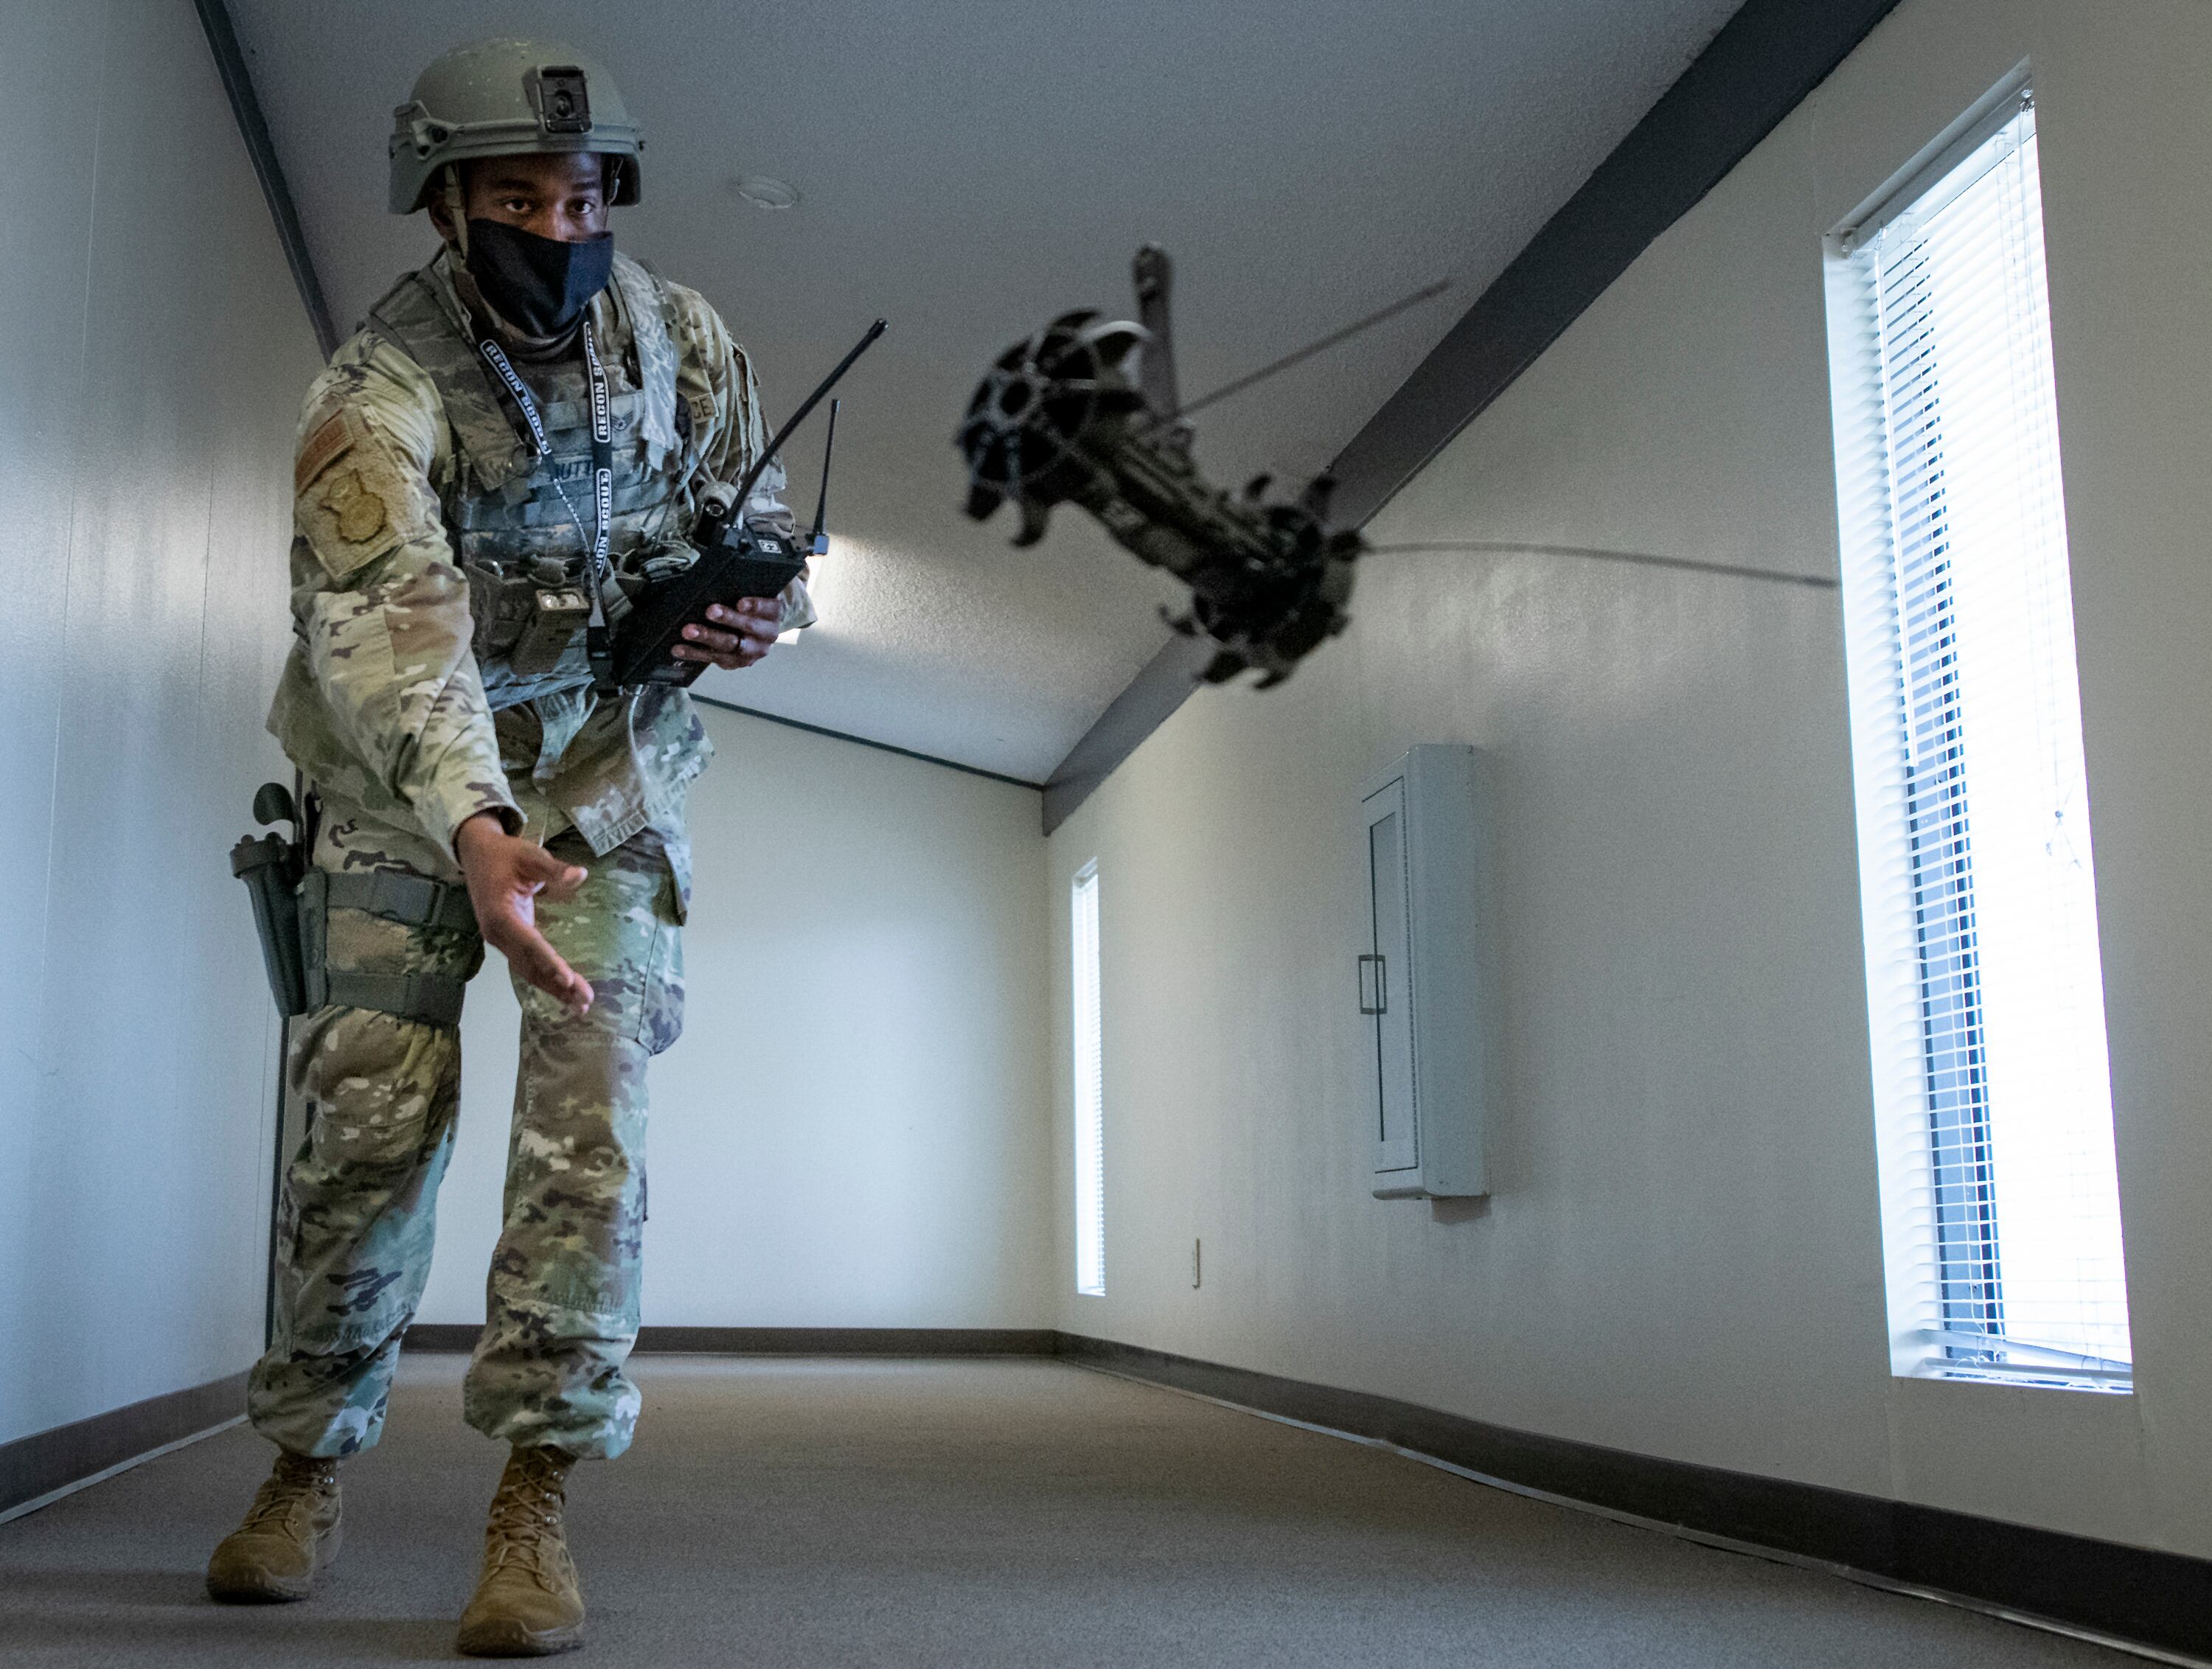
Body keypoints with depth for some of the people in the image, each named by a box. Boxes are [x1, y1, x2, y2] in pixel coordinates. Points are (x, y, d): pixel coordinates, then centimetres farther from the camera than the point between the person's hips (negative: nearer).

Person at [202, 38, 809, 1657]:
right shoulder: (380, 388, -21)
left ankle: (536, 1496, -10)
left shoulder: (683, 341, -7)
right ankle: (309, 1465, 16)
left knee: (594, 1098, -14)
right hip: (411, 773, -2)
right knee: (373, 1108, -5)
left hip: (605, 756, 2)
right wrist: (472, 827, -54)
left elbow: (759, 521, 8)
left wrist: (756, 606, -18)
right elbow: (385, 614, -37)